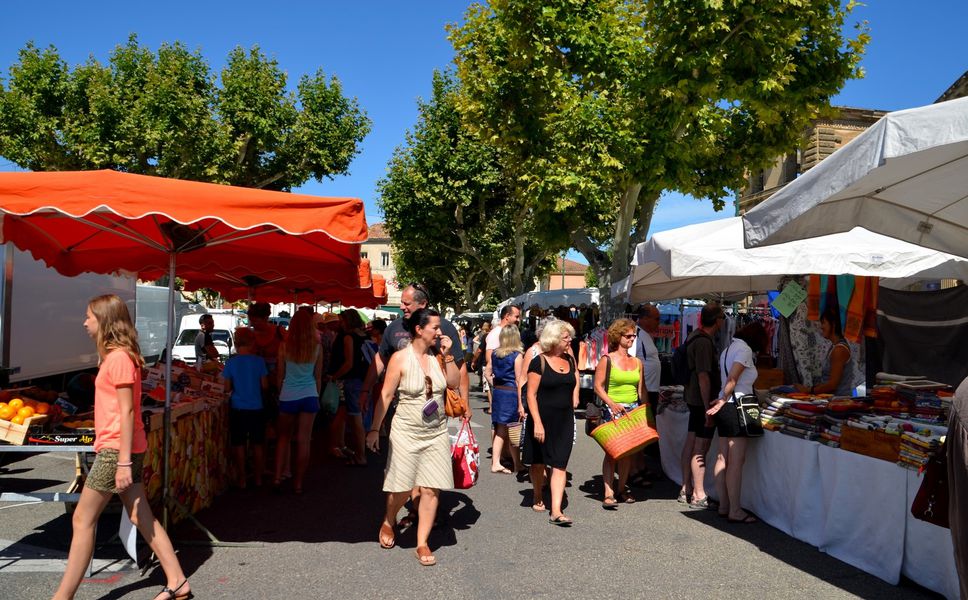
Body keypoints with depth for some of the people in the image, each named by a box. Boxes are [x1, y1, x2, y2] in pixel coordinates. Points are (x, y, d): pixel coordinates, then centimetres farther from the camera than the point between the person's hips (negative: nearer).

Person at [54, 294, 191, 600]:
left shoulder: (119, 357, -14)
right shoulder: (117, 355, 14)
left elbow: (126, 411, -18)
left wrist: (123, 461, -20)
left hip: (116, 450, -9)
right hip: (119, 449, 9)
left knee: (83, 519, -1)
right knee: (142, 518, 10)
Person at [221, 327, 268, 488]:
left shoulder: (231, 363, -7)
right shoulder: (259, 361, -8)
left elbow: (227, 388, -4)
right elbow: (264, 385, -3)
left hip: (237, 409, 0)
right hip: (256, 408, 1)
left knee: (239, 445, 9)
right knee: (258, 444, 12)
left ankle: (241, 479, 14)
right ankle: (258, 478, 20)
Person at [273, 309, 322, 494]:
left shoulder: (284, 346, -6)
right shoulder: (317, 348, -4)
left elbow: (280, 375, 1)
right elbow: (318, 377, 5)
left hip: (288, 396, 0)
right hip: (309, 396, 0)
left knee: (283, 437, 16)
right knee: (304, 441, 5)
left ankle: (278, 477, 7)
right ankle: (298, 483, 11)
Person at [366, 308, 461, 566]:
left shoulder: (437, 356, 3)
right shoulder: (400, 358, -9)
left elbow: (455, 383, 0)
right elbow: (386, 395, -7)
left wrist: (448, 355, -8)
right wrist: (375, 429, -6)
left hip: (436, 433, 4)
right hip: (407, 432, -3)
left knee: (431, 489, 1)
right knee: (402, 488, 4)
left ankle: (422, 543, 14)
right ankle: (388, 522, 36)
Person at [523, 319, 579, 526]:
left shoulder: (570, 360, 7)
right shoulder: (539, 362, -11)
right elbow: (531, 395, -13)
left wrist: (574, 399, 7)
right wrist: (537, 423, -19)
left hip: (565, 420, 4)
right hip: (543, 418, -4)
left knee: (560, 465, -4)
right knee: (539, 462, 12)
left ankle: (556, 511, -6)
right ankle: (538, 499, 35)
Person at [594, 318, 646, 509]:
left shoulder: (637, 362, 12)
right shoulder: (607, 360, -3)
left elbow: (641, 389, 15)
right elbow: (598, 386, -6)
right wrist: (612, 403, -18)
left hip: (633, 410, 5)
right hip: (613, 410, -5)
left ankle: (621, 489, 20)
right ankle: (608, 493, -11)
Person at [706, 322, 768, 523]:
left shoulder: (729, 348, 19)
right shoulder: (745, 349, -9)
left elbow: (726, 378, 10)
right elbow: (732, 380, -16)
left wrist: (723, 400, 4)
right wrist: (724, 400, -8)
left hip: (726, 409, 9)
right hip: (736, 407, -9)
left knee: (723, 459, 10)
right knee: (737, 461, -6)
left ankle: (724, 506, 16)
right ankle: (735, 511, -3)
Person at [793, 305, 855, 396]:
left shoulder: (839, 349, -13)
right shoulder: (835, 347, 16)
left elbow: (832, 384, -17)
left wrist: (808, 390, -10)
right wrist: (809, 389, 7)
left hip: (840, 398, -8)